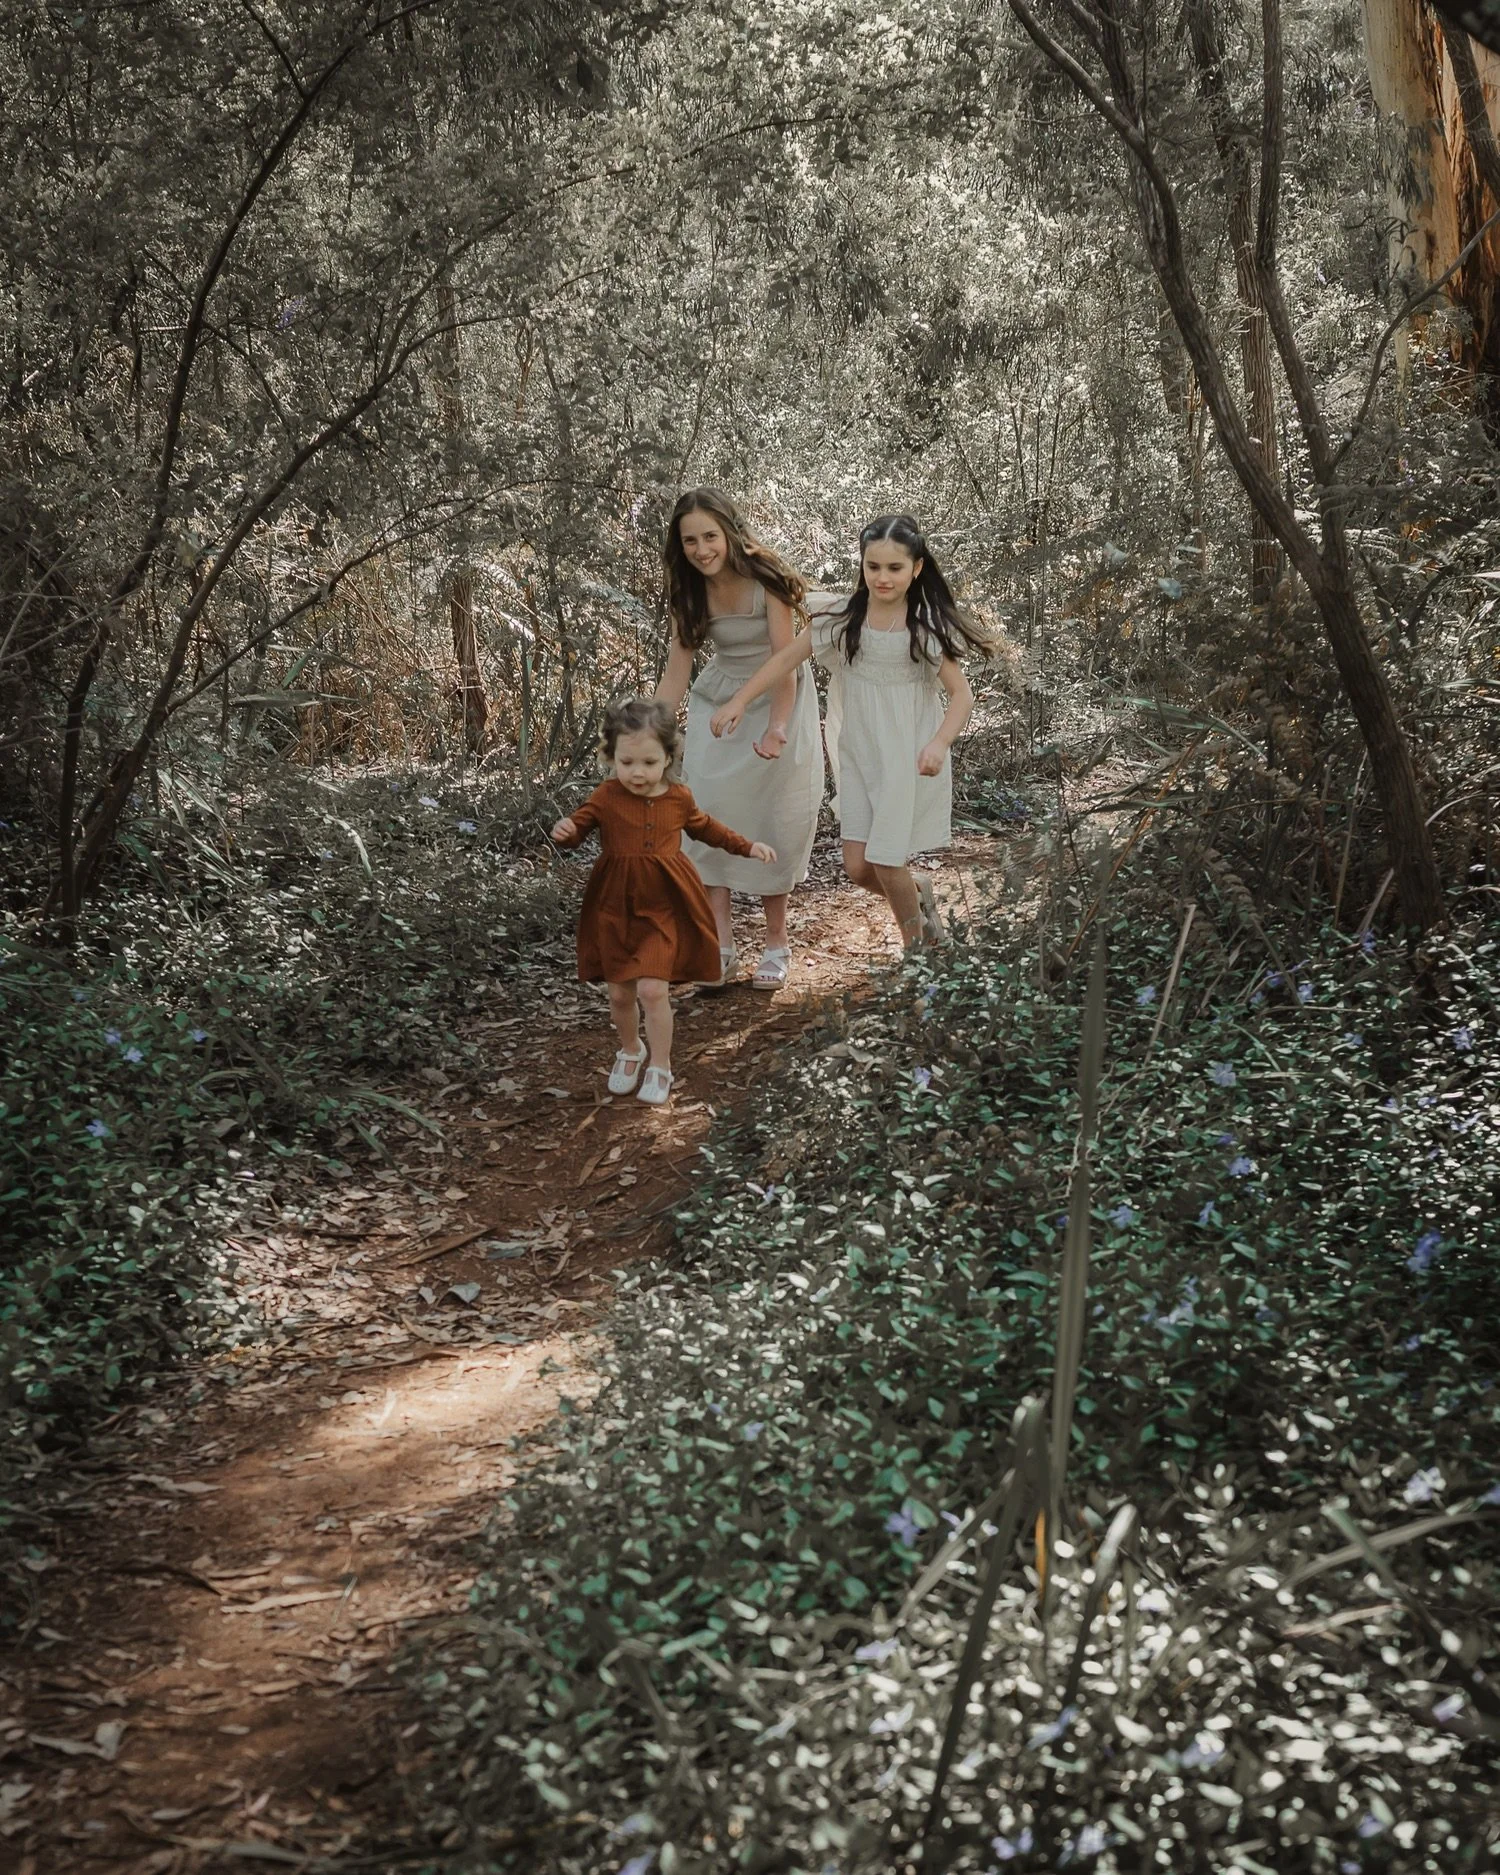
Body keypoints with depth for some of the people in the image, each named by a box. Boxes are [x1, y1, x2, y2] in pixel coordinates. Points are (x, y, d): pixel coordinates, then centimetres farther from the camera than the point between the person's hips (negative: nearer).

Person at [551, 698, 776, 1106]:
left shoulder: (678, 798, 0)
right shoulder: (606, 797, -6)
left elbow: (705, 827, 18)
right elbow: (578, 824, -2)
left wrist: (748, 846, 14)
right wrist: (566, 831, -26)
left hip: (663, 909, -1)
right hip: (615, 908, 1)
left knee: (652, 988, -12)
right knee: (620, 993, 10)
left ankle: (660, 1067, 6)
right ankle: (630, 1051, 38)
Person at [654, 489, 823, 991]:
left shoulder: (765, 581, -21)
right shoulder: (689, 591, -6)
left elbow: (784, 662, -23)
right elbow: (677, 668, -5)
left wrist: (777, 729, -34)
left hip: (777, 702, -4)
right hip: (718, 704, 4)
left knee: (774, 818, -1)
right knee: (708, 812, -8)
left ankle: (776, 944, 12)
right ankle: (721, 945, -8)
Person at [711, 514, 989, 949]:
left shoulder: (927, 628, -10)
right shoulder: (844, 619, -3)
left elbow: (961, 693, -10)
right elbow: (788, 657, 4)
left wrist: (939, 744, -27)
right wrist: (739, 700, -4)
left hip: (910, 759, -3)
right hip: (859, 754, 3)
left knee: (886, 862, -4)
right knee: (858, 867, 1)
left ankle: (916, 945, 23)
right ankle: (918, 897, 34)